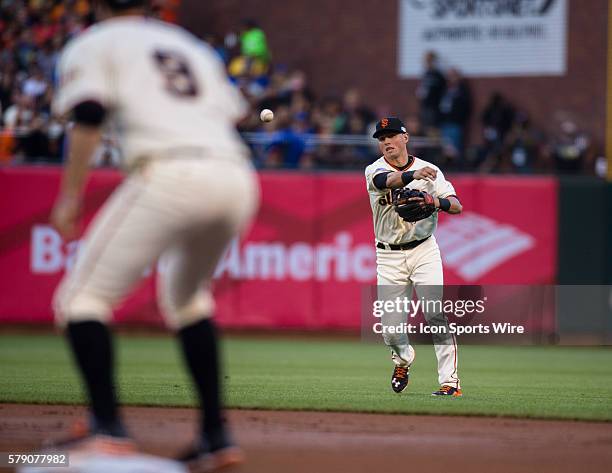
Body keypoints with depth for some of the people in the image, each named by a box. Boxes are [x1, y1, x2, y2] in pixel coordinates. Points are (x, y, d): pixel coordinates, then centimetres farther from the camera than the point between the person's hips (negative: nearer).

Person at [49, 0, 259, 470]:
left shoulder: (94, 44, 15)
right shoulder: (194, 46, 33)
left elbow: (88, 118, -2)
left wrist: (70, 197, -2)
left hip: (169, 175, -6)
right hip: (236, 179, 6)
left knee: (82, 297, -1)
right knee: (187, 296, 28)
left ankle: (108, 427, -20)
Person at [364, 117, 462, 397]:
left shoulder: (429, 170, 4)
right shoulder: (375, 170, -1)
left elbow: (457, 206, -4)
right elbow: (387, 180, -27)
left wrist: (437, 201, -26)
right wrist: (414, 175, -46)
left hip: (423, 250, -1)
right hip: (389, 256, 1)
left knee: (436, 314, -17)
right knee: (391, 327, 0)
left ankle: (450, 381, -15)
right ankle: (403, 360, 35)